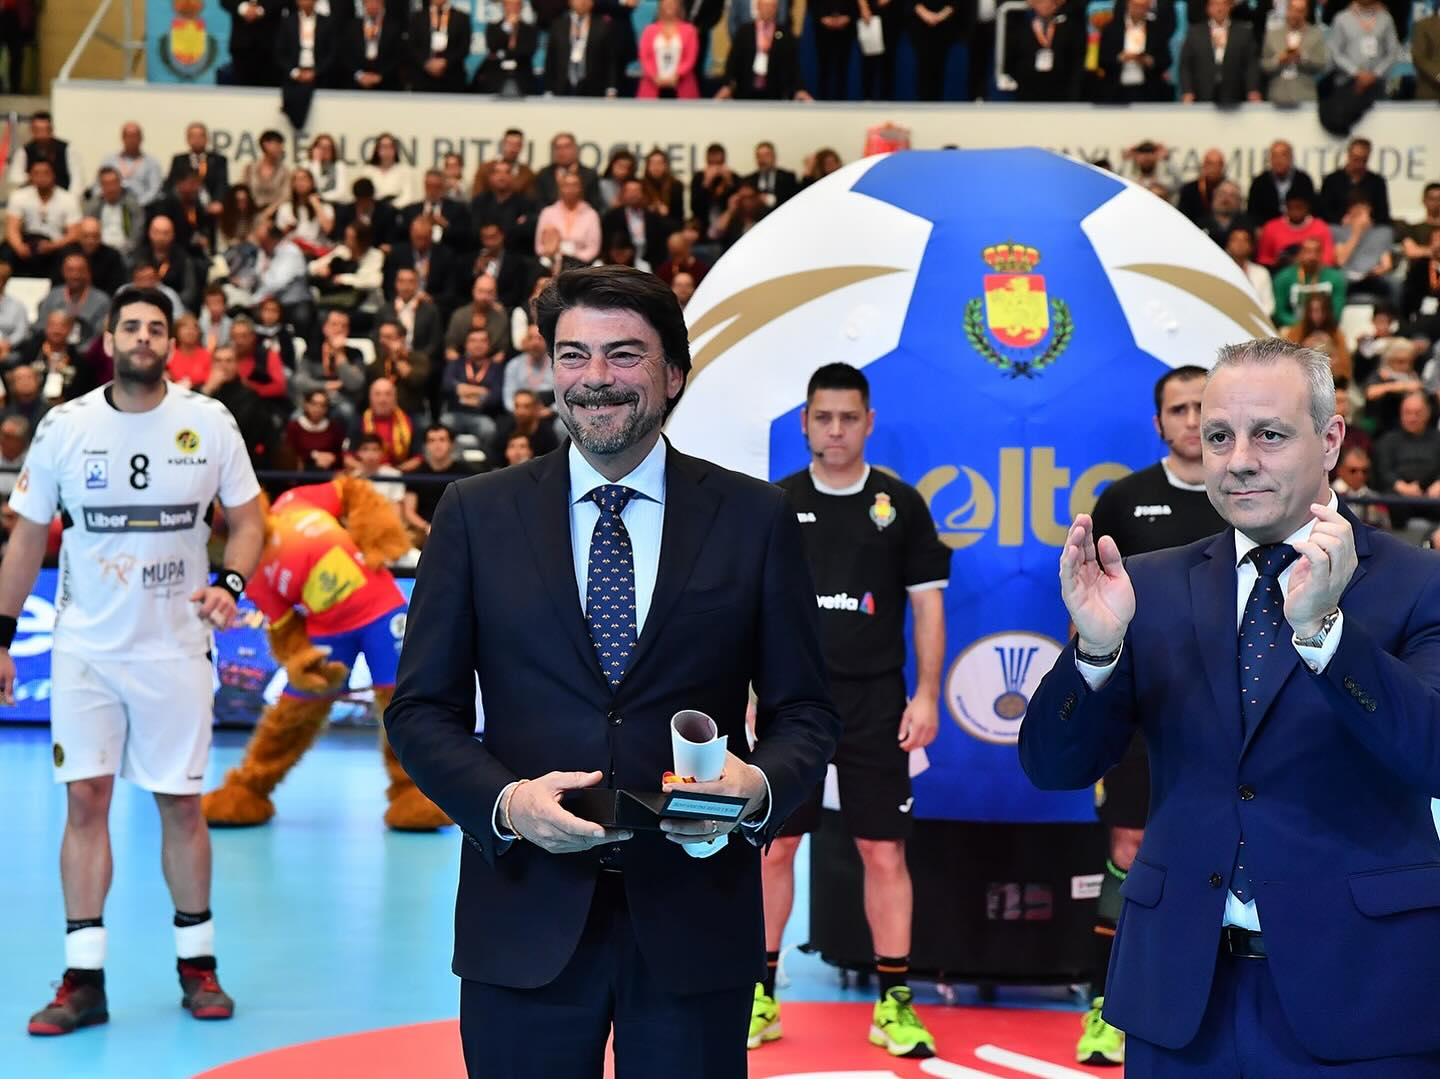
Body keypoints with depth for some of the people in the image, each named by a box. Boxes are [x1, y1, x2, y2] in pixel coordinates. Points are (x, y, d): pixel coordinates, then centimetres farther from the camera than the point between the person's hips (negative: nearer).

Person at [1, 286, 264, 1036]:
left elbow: (248, 519, 5)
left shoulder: (209, 423, -3)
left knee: (181, 804, 5)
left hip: (175, 646, 0)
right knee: (85, 801, -2)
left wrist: (230, 585, -14)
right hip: (86, 646, 0)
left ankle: (197, 965, 19)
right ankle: (83, 980, 4)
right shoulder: (65, 426, -2)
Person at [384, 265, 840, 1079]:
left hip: (695, 920, 0)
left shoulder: (755, 518, 3)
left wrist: (759, 786, -16)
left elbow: (805, 712, 5)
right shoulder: (477, 515, 4)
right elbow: (423, 709, 4)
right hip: (525, 920, 0)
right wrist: (505, 800, -13)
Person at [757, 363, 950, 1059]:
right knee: (773, 846, 4)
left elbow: (928, 604, 4)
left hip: (875, 702, -1)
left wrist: (926, 696, -4)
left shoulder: (901, 505, 3)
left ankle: (894, 1003, 9)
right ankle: (761, 995, 15)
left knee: (884, 851, 0)